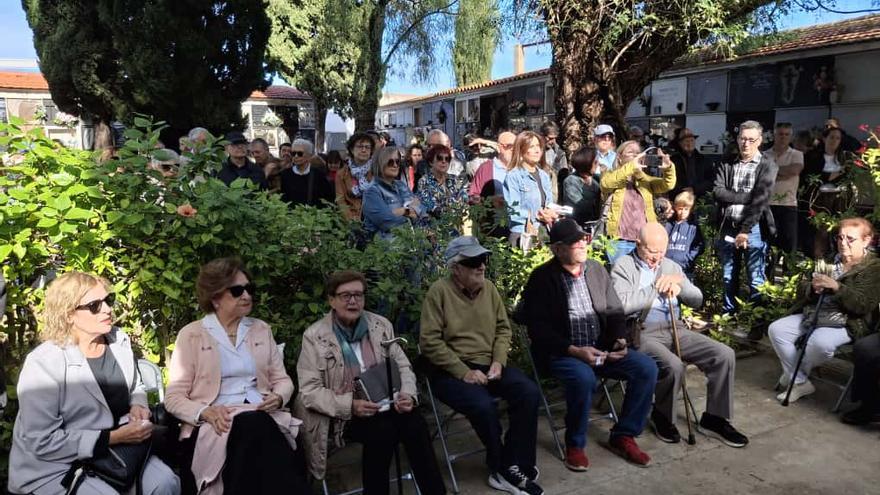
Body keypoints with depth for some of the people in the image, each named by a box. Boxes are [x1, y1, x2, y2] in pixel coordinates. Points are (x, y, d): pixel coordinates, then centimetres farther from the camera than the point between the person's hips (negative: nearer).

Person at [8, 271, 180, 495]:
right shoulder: (42, 363, -21)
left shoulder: (119, 340, -1)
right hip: (54, 467, -5)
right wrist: (113, 438, -24)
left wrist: (138, 406, -6)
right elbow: (43, 442, -22)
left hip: (110, 450, 5)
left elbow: (135, 387, 17)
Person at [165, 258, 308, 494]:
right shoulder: (191, 334, 6)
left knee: (256, 428, -35)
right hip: (215, 424, -2)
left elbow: (282, 379, 17)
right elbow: (174, 397, 3)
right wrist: (206, 412, -16)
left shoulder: (261, 329, 17)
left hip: (263, 417, 3)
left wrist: (278, 398, -7)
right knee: (254, 428, -36)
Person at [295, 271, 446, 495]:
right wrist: (350, 406, -22)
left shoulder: (381, 325, 7)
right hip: (341, 415, -3)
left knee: (415, 424, -25)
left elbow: (403, 366, 10)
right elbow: (309, 391, -9)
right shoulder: (314, 336, -5)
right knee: (382, 431, -31)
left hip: (383, 406, 4)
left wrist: (408, 395, -12)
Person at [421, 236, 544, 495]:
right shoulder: (439, 291, -11)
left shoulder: (489, 288, 7)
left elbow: (503, 328, 12)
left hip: (488, 364, 6)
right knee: (484, 405, -31)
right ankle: (503, 468, -3)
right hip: (452, 370, -6)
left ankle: (513, 466, -5)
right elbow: (430, 341, -15)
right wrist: (464, 371, -19)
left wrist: (498, 361, -6)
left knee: (529, 393, -16)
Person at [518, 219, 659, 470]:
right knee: (583, 377, -35)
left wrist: (620, 340, -5)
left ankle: (623, 436, 5)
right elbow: (538, 328, -13)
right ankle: (575, 445, -9)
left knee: (647, 368, -12)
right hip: (561, 352, -6)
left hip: (601, 347, 6)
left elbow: (615, 312, 14)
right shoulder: (542, 278, -8)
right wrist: (574, 350, -22)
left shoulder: (597, 270, 9)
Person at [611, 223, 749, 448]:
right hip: (643, 332, -6)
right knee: (673, 366, -33)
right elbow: (622, 304, -16)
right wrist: (656, 288, -10)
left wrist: (679, 285, -4)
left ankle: (715, 418, 6)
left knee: (725, 355, -10)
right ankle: (662, 417, -2)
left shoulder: (671, 266, 19)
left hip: (676, 329, 7)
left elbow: (697, 300, 18)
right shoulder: (623, 266, -1)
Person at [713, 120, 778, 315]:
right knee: (728, 277, 12)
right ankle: (728, 315, 24)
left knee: (755, 279, 0)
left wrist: (745, 230, -17)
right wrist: (747, 197, -13)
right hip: (728, 227, 3)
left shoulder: (767, 165, -2)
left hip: (753, 228, -3)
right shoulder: (727, 164, 8)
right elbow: (718, 192, -5)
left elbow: (760, 200, -12)